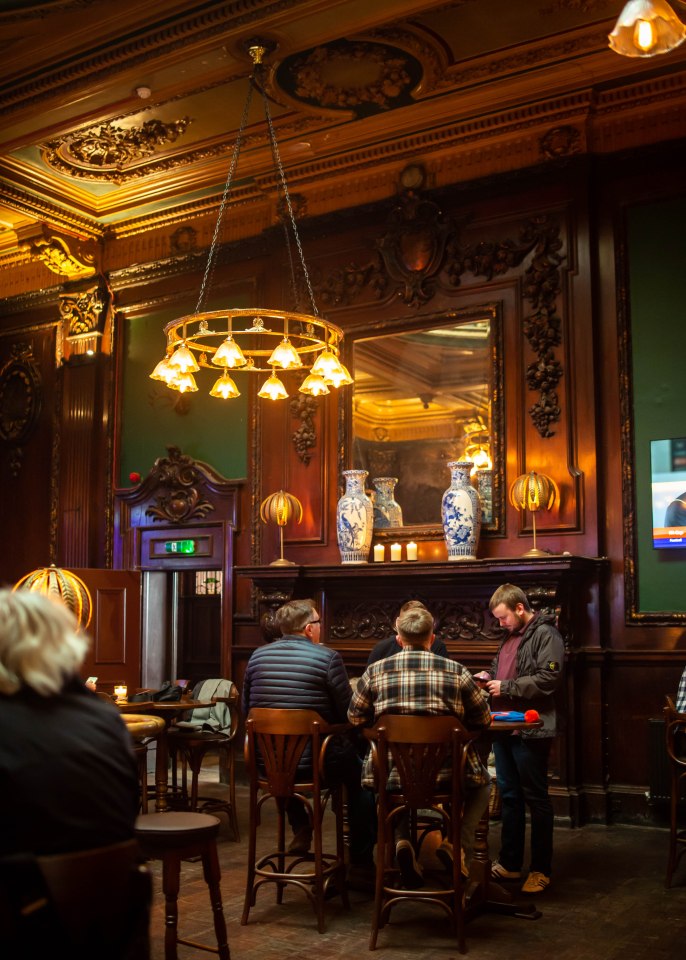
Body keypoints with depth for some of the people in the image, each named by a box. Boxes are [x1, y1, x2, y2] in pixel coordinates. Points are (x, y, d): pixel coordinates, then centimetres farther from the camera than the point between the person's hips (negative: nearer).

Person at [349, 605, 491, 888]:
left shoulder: (375, 671, -1)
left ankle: (401, 841, 14)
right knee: (481, 783, 31)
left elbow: (355, 718, 10)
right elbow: (482, 720, 7)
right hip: (447, 776, -1)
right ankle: (457, 844, 8)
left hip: (390, 775, 1)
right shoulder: (456, 671, -3)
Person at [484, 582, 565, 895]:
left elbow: (549, 679, -21)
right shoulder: (511, 636, 16)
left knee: (536, 799, 2)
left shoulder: (545, 634, -10)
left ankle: (540, 869, 12)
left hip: (531, 730, -8)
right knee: (509, 796, 15)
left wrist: (506, 687, -17)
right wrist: (490, 678, 7)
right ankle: (510, 863, 25)